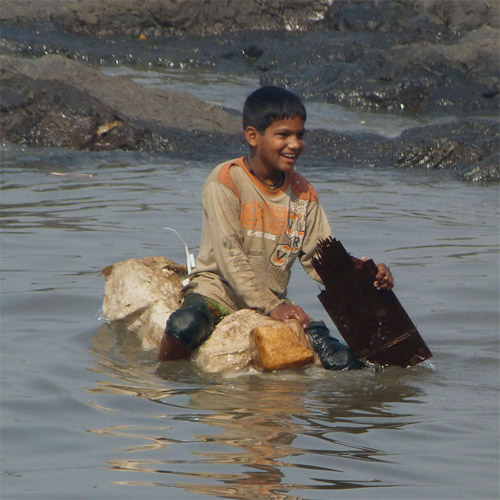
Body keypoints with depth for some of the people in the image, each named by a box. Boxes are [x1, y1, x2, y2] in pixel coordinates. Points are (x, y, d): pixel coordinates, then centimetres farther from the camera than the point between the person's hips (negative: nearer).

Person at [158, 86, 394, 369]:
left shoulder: (303, 193, 8)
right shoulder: (226, 181, -10)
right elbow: (229, 256, -17)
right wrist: (271, 306, -25)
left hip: (274, 302, 5)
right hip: (219, 292, -4)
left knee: (344, 363, -14)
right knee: (184, 326, -37)